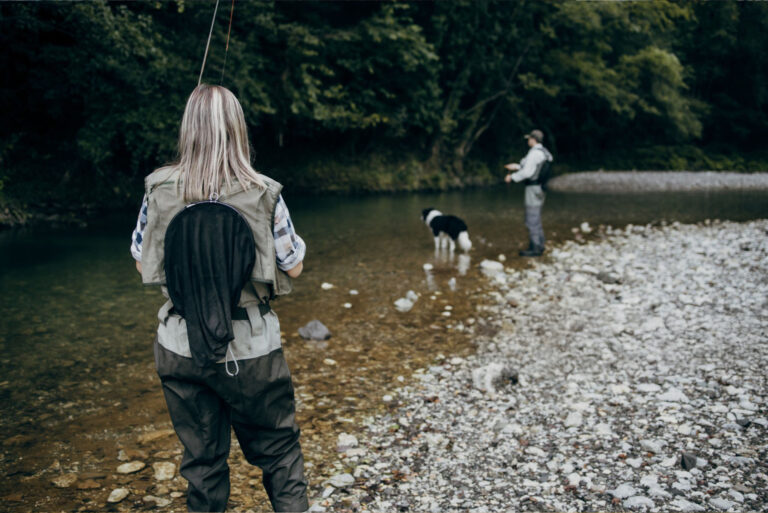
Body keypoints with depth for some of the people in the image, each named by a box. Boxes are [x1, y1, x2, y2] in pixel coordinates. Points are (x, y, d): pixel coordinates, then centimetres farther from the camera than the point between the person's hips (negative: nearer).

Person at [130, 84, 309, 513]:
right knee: (279, 450, 16)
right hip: (251, 348, -2)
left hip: (182, 348, 2)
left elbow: (142, 263, 5)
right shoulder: (263, 193, -13)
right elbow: (293, 267, -4)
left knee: (202, 459, 18)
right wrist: (297, 242, 16)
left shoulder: (159, 191, -8)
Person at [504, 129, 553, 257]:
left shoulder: (535, 153, -17)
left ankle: (535, 248, -5)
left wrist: (512, 177, -8)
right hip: (540, 188, 10)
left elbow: (527, 172, -20)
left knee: (532, 219, -7)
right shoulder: (544, 152, 14)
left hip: (533, 187, -10)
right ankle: (539, 245, 23)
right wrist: (516, 166, 27)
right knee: (536, 219, 17)